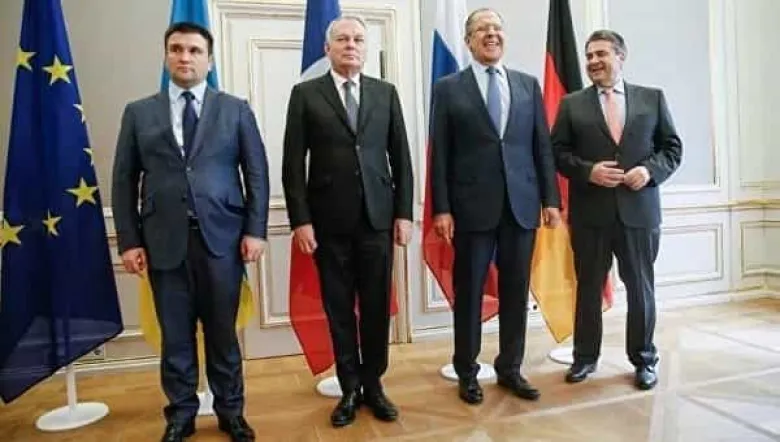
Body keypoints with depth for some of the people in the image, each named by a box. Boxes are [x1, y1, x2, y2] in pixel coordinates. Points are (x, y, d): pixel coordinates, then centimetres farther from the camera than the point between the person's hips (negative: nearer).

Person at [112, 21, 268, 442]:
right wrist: (129, 240, 0)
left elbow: (257, 174, 3)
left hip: (222, 237, -1)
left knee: (222, 331, 9)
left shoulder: (236, 110, 7)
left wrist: (255, 230, -6)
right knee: (175, 335, 10)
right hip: (164, 240, 1)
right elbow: (124, 180, 7)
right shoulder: (139, 113, 10)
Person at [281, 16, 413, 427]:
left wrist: (403, 212, 2)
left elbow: (401, 157, 8)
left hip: (377, 216, 2)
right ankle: (350, 388, 23)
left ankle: (373, 384, 24)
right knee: (339, 309, 7)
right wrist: (300, 220, -7)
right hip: (329, 220, -1)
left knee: (377, 306, 7)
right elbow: (293, 164, 0)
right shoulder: (305, 94, 4)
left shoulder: (385, 93, 10)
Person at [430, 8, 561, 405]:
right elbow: (440, 153, -2)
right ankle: (467, 373, 22)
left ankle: (510, 369, 26)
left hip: (522, 204, 3)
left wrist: (550, 198, 3)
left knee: (516, 291, 10)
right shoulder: (448, 88, 4)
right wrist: (441, 208, -9)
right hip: (472, 206, -3)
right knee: (469, 292, 6)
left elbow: (543, 146, 10)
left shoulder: (528, 85, 12)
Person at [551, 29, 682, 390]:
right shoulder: (572, 104, 5)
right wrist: (587, 170, -15)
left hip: (639, 210, 1)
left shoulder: (653, 98, 8)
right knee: (588, 288, 9)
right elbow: (557, 151, 1)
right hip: (589, 212, 0)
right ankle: (585, 356, 25)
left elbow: (672, 146, 8)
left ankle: (644, 359, 27)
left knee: (641, 289, 9)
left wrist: (650, 170, -11)